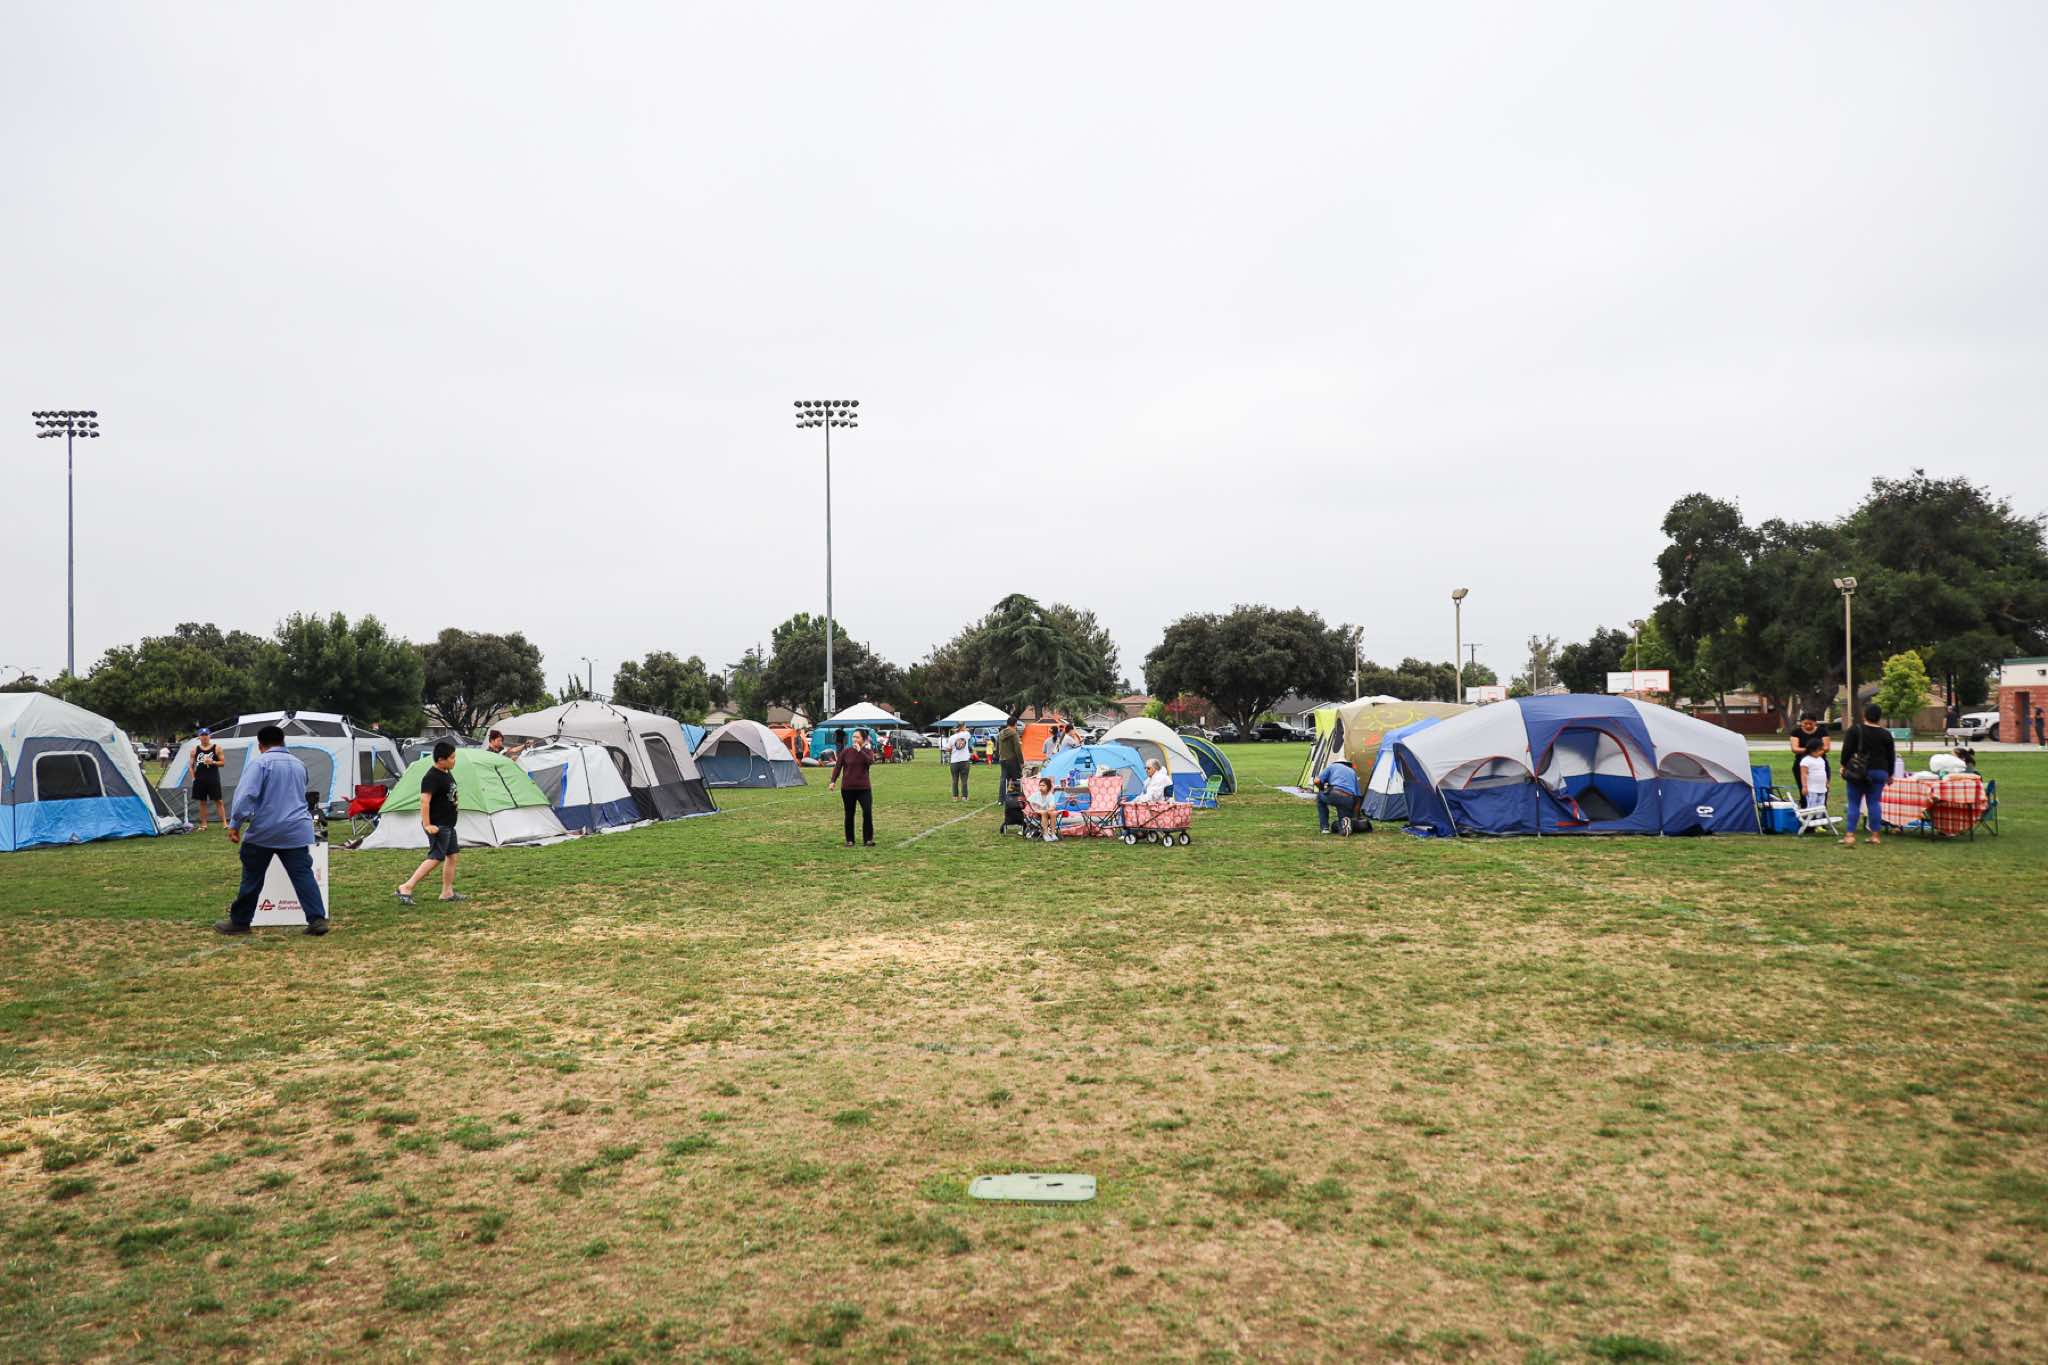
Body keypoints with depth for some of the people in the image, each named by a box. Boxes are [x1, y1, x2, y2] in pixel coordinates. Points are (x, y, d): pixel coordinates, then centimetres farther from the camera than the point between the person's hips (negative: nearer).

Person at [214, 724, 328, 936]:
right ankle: (317, 919, -10)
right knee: (303, 875, 0)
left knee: (252, 877, 9)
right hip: (296, 831, 4)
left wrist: (235, 824, -12)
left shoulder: (259, 762, -6)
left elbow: (246, 795, -16)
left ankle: (239, 922, 19)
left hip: (263, 831, -4)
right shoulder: (298, 764, 15)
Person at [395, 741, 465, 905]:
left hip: (448, 824, 10)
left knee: (451, 855, 11)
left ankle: (448, 892, 18)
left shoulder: (448, 773, 10)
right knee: (435, 858, -10)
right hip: (438, 825, -10)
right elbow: (424, 801, -27)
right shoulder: (431, 777, -20)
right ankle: (406, 887, -7)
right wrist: (427, 825, -29)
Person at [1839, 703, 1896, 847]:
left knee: (1854, 803, -1)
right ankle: (1875, 835, 7)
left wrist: (1844, 766, 2)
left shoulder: (1854, 730, -4)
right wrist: (1889, 774, 19)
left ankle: (1850, 835, -9)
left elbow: (1846, 750, -7)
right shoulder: (1886, 734, 5)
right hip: (1879, 772, 2)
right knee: (1874, 803, 7)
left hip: (1857, 772, -2)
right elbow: (1891, 756, 10)